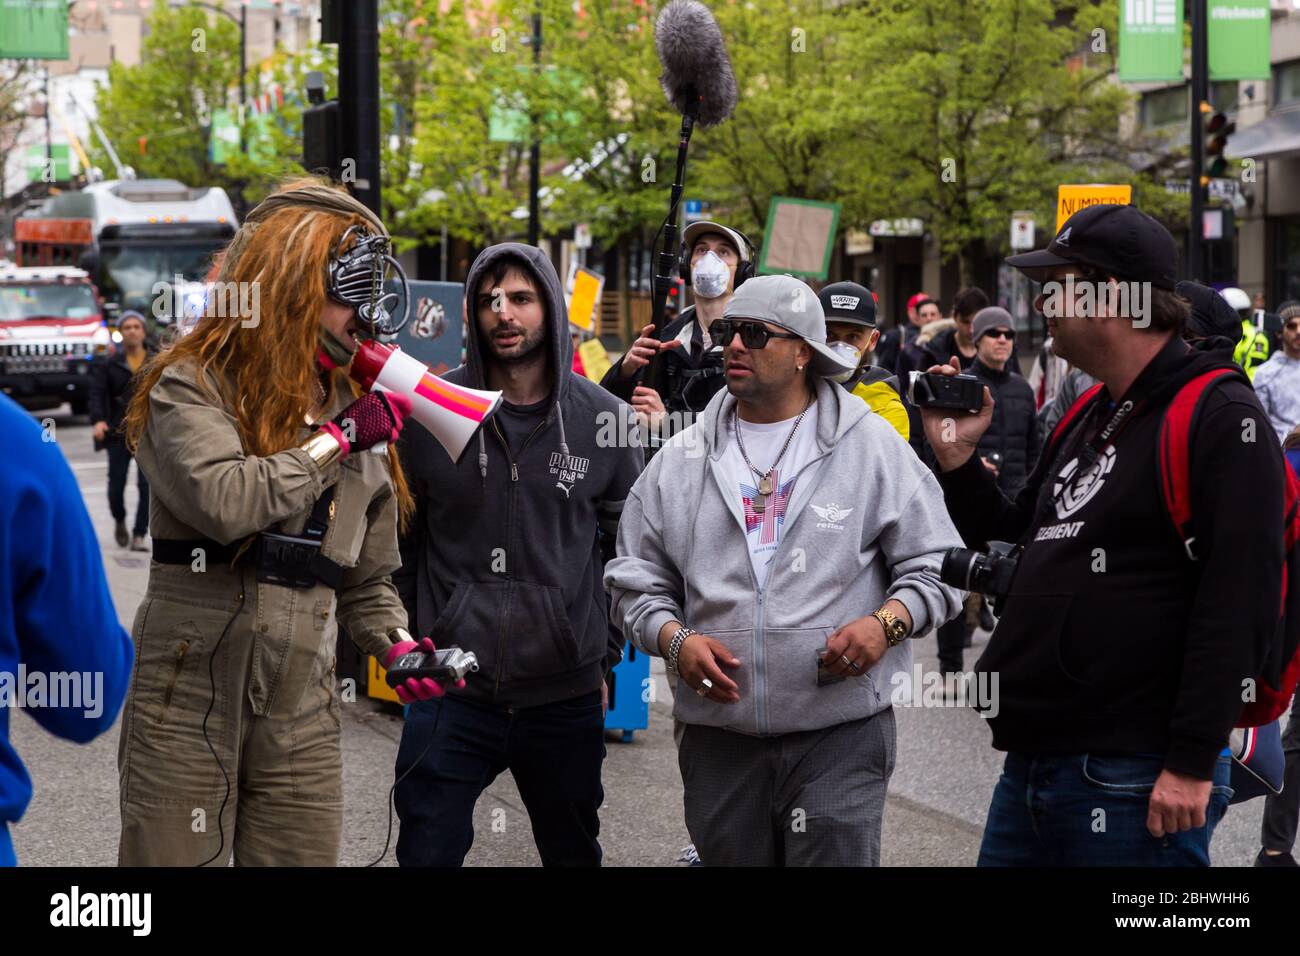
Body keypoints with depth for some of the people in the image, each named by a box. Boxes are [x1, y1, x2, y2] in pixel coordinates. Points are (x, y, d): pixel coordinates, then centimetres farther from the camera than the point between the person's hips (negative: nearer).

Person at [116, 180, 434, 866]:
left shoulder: (355, 410, 15)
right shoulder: (191, 387, -4)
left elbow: (367, 578, 20)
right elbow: (224, 500, -25)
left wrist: (398, 648, -1)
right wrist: (336, 440, -13)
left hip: (302, 720, 5)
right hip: (188, 703, -5)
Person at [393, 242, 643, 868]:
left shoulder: (604, 419, 0)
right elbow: (400, 538, 6)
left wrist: (607, 655, 7)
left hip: (567, 696, 1)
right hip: (450, 694, -1)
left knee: (573, 854, 16)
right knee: (427, 853, 1)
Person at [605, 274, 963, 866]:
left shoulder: (872, 445, 3)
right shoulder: (680, 461, 10)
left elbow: (934, 563, 4)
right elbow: (635, 580, 13)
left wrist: (886, 623, -13)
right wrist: (674, 640, -5)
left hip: (841, 734, -3)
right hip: (718, 741, 3)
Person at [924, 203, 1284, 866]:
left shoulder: (1220, 418, -11)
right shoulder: (1089, 418, 17)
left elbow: (1240, 602, -19)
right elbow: (1013, 542, 27)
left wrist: (1193, 763, -22)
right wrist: (957, 456, 12)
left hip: (1137, 785, -9)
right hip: (1031, 764, 9)